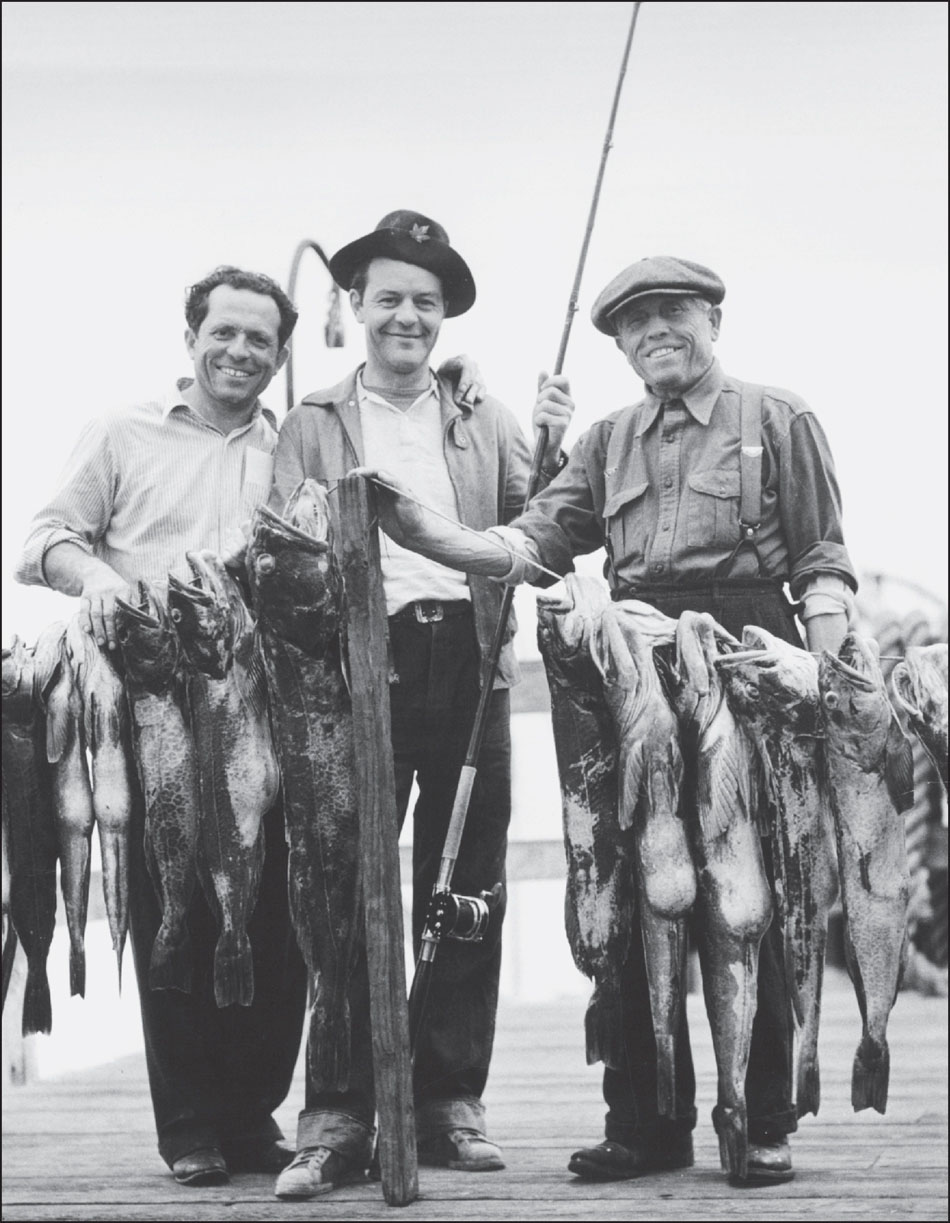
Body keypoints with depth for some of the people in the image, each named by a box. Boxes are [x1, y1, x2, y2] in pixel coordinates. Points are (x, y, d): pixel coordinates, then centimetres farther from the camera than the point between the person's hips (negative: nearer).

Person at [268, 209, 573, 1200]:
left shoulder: (483, 420, 19)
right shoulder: (312, 424, 14)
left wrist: (557, 452, -6)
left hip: (469, 661, 2)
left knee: (467, 888, 3)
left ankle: (450, 1101, 9)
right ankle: (339, 1114, -4)